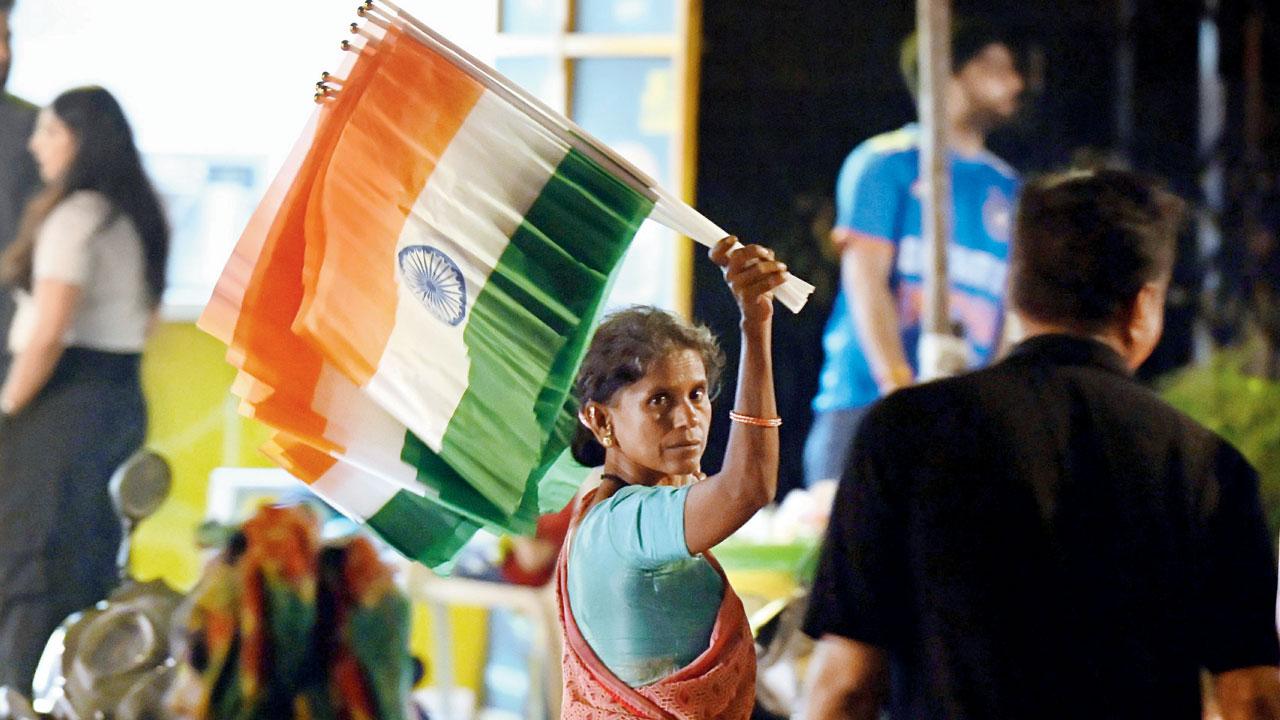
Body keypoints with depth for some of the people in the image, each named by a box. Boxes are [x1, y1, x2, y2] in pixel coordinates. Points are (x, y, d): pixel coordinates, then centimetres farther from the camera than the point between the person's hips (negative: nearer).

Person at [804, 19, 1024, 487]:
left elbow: (1015, 303, 13)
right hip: (867, 401, -5)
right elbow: (865, 280, -7)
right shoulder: (885, 163, 1)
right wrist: (899, 385, -17)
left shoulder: (1006, 186, 17)